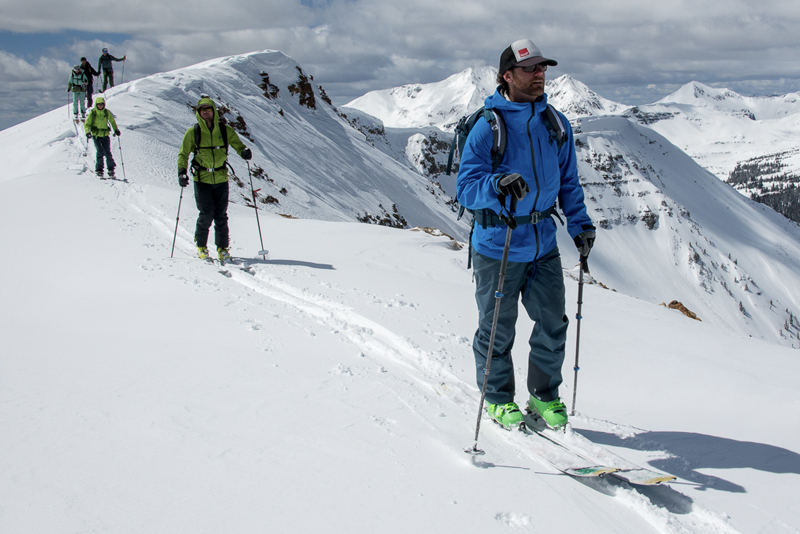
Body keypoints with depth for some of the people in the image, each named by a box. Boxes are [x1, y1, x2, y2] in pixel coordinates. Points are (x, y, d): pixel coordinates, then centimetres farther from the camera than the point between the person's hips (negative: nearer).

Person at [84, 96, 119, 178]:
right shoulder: (92, 113, -4)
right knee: (100, 152, -14)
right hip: (96, 135, -1)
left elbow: (112, 121, 17)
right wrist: (87, 132, -15)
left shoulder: (107, 112, 1)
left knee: (107, 152, -6)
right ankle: (99, 170, -5)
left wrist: (116, 130, 5)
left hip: (105, 135, 2)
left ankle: (111, 169, 7)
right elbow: (87, 124, 1)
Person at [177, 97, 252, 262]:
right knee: (206, 215, -7)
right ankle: (201, 246, 16)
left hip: (221, 179, 1)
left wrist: (244, 152, -17)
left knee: (221, 216, 3)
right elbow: (183, 154, 4)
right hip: (202, 179, -1)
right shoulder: (193, 132, -1)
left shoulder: (225, 130, 1)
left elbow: (237, 144, 7)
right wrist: (182, 172, -11)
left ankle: (223, 248, 19)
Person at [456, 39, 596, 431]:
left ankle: (545, 395, 27)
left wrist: (580, 223, 8)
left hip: (543, 244, 5)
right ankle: (498, 398, 27)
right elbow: (465, 188, -16)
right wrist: (497, 185, -35)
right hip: (497, 248, -4)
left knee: (552, 324, 8)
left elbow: (568, 181, 16)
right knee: (498, 329, 8)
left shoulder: (556, 124, 5)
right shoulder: (487, 126, -12)